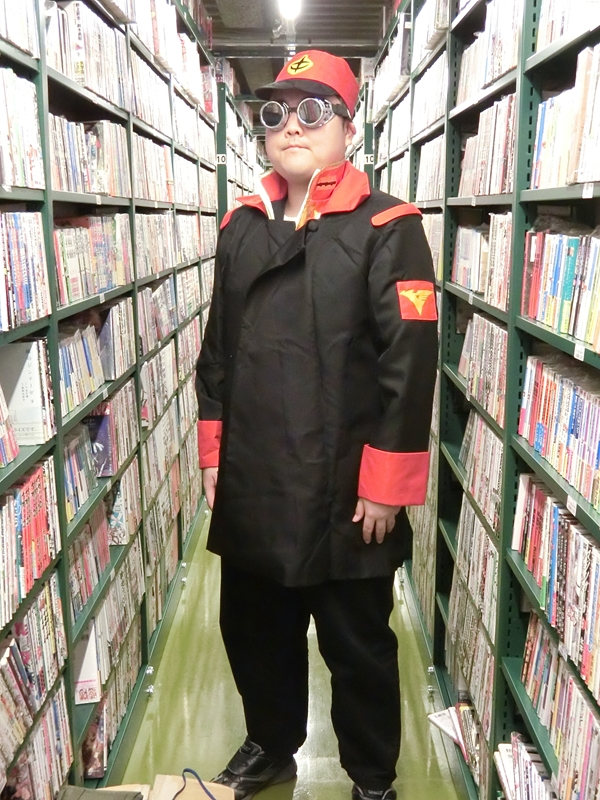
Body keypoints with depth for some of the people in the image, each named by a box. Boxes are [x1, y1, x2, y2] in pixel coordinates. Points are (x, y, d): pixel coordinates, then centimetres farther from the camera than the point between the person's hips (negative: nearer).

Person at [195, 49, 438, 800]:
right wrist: (213, 452, 10)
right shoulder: (240, 226, 10)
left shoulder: (387, 228, -7)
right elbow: (217, 348, 13)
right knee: (253, 630, 21)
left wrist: (385, 484, -15)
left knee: (359, 648, 13)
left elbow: (410, 363, -13)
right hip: (250, 489, 6)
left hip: (346, 493, -5)